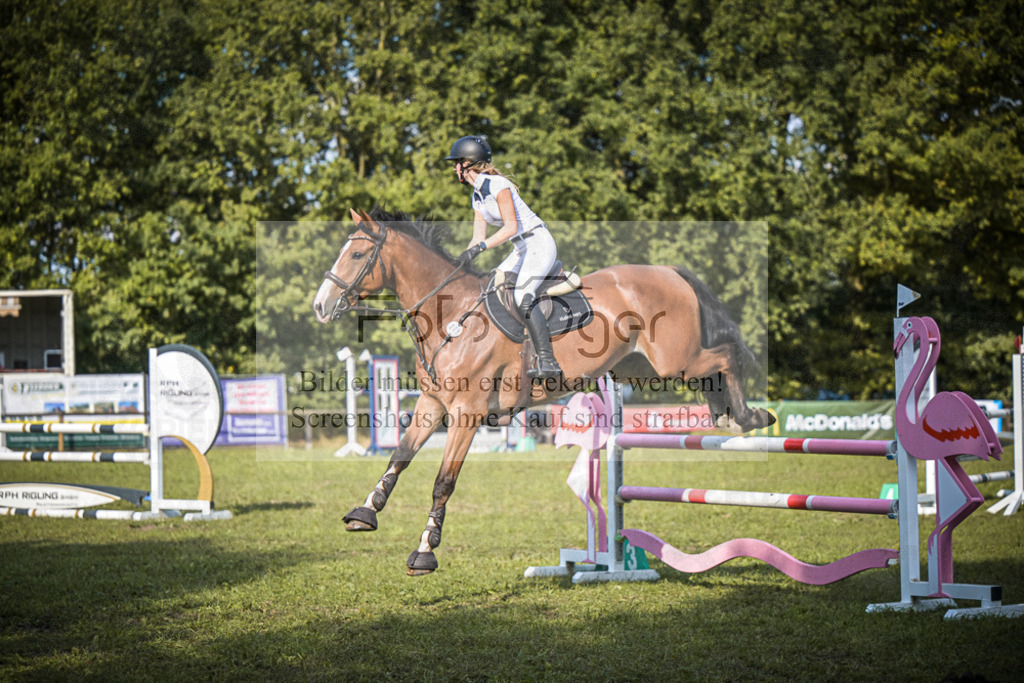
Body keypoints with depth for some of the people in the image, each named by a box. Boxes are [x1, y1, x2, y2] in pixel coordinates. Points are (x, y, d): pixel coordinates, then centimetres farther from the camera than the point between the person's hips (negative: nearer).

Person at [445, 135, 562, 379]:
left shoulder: (498, 185, -17)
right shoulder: (477, 196, 12)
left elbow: (511, 227, -25)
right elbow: (479, 238, 13)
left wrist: (478, 248, -31)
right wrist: (457, 264, 2)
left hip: (540, 243, -10)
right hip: (521, 250, 10)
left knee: (522, 296, -26)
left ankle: (547, 361, -30)